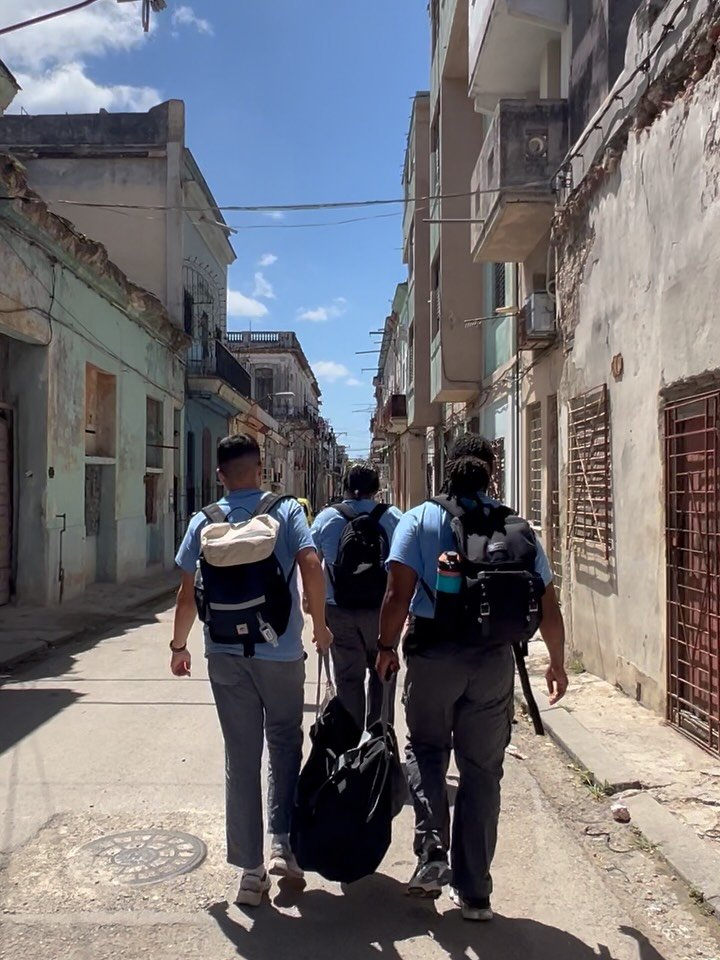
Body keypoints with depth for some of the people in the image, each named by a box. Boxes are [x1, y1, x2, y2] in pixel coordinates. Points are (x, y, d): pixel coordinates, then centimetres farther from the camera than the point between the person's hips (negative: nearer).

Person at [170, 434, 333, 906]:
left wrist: (179, 645, 16)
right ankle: (283, 843, 15)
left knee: (241, 756, 9)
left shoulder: (204, 522, 2)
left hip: (226, 655, 1)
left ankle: (251, 870, 14)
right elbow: (311, 565, -15)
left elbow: (188, 594, 2)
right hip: (281, 651, -1)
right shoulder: (287, 511, -3)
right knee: (285, 745, 19)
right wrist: (320, 624, -2)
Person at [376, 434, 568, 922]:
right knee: (482, 770, 11)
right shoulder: (518, 528, 4)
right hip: (494, 658, 2)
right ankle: (475, 892, 18)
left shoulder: (420, 519, -1)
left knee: (425, 750, 19)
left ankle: (432, 852, 1)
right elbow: (549, 608, 6)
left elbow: (398, 594, -10)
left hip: (433, 650, -1)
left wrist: (386, 646, 4)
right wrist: (557, 663, 19)